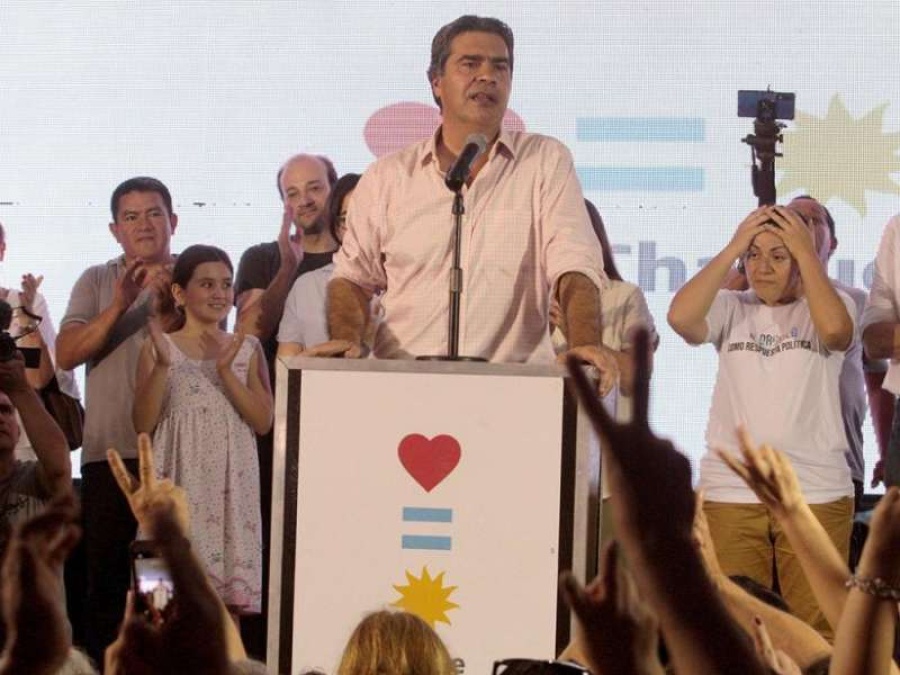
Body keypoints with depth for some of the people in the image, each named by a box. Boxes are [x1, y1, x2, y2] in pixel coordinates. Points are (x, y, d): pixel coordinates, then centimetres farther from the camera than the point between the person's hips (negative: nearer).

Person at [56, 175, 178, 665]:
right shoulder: (96, 282, 10)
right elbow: (67, 354, -3)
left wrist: (168, 307, -18)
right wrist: (121, 304, -14)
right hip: (110, 452, 1)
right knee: (106, 572, 3)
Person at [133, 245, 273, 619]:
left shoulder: (247, 349, 8)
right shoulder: (159, 348, 3)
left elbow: (263, 421, -1)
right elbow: (143, 425, -3)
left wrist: (225, 370, -11)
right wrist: (162, 366, -15)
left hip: (231, 482, 2)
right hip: (180, 479, -2)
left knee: (228, 600, 0)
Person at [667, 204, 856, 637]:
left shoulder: (825, 307, 6)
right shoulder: (732, 309, 9)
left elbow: (835, 329, -17)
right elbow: (681, 317, -10)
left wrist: (807, 253, -8)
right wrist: (732, 248, -5)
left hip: (817, 492, -1)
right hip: (730, 491, 1)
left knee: (816, 628, -2)